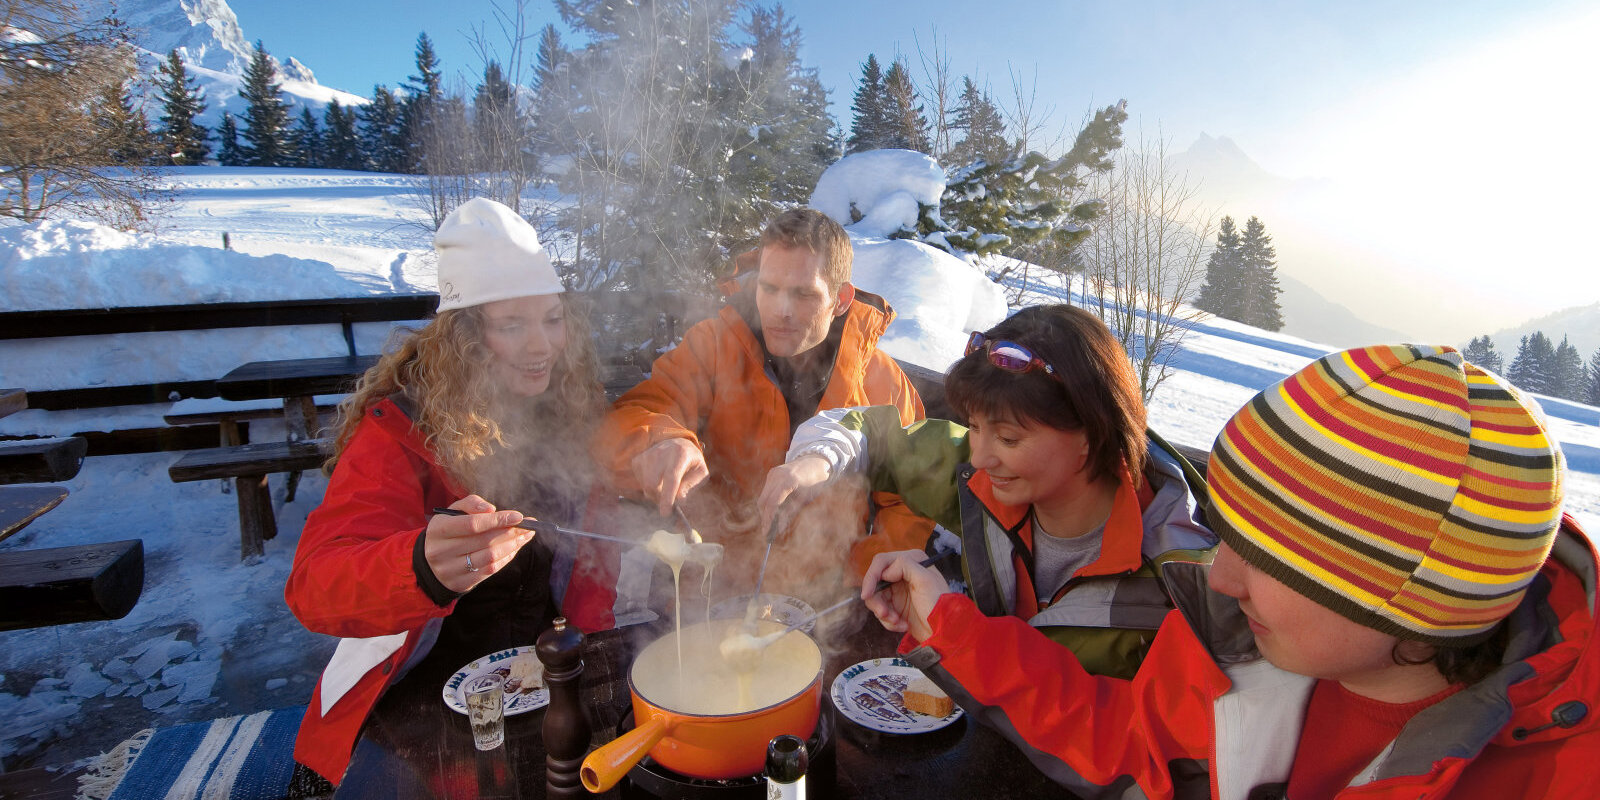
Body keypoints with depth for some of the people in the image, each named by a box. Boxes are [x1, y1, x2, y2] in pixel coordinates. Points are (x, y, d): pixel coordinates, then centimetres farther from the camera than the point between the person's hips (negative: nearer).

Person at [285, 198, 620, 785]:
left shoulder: (570, 410, -2)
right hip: (417, 695, -4)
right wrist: (425, 567, -50)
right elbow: (313, 586, -29)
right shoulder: (398, 428, -17)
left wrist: (592, 633, -10)